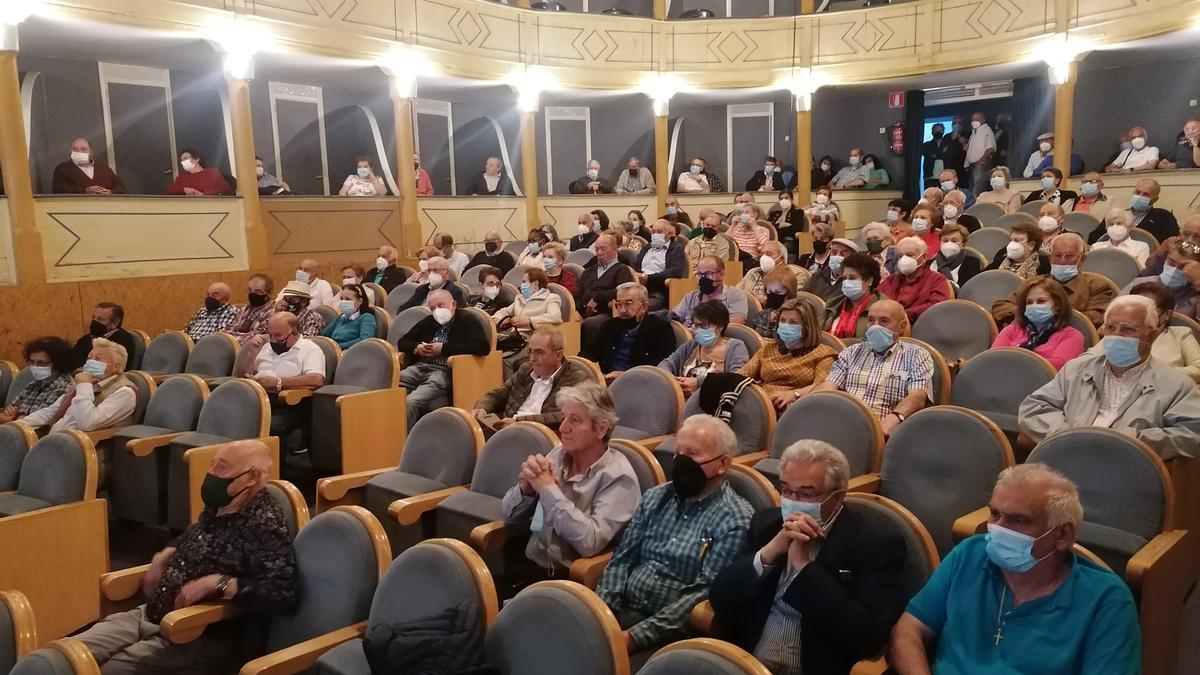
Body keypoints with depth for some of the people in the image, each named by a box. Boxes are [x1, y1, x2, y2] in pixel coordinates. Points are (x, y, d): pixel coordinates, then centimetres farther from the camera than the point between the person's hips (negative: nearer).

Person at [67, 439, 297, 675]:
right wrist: (162, 558, 11)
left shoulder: (264, 523, -20)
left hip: (200, 638, -8)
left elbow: (285, 594, -31)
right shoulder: (217, 507, 7)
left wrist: (216, 583, -29)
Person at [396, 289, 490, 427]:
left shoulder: (466, 321, 7)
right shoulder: (428, 322, 24)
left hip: (444, 371, -5)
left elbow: (483, 346, -10)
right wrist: (416, 348, 4)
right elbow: (402, 342, 29)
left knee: (409, 402, -31)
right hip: (418, 367, 5)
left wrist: (443, 348, -8)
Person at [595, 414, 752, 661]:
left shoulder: (734, 521, -8)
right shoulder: (655, 497, 11)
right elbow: (622, 560, 11)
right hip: (621, 612, 5)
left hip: (671, 632, -5)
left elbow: (703, 594, -14)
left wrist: (634, 636, -19)